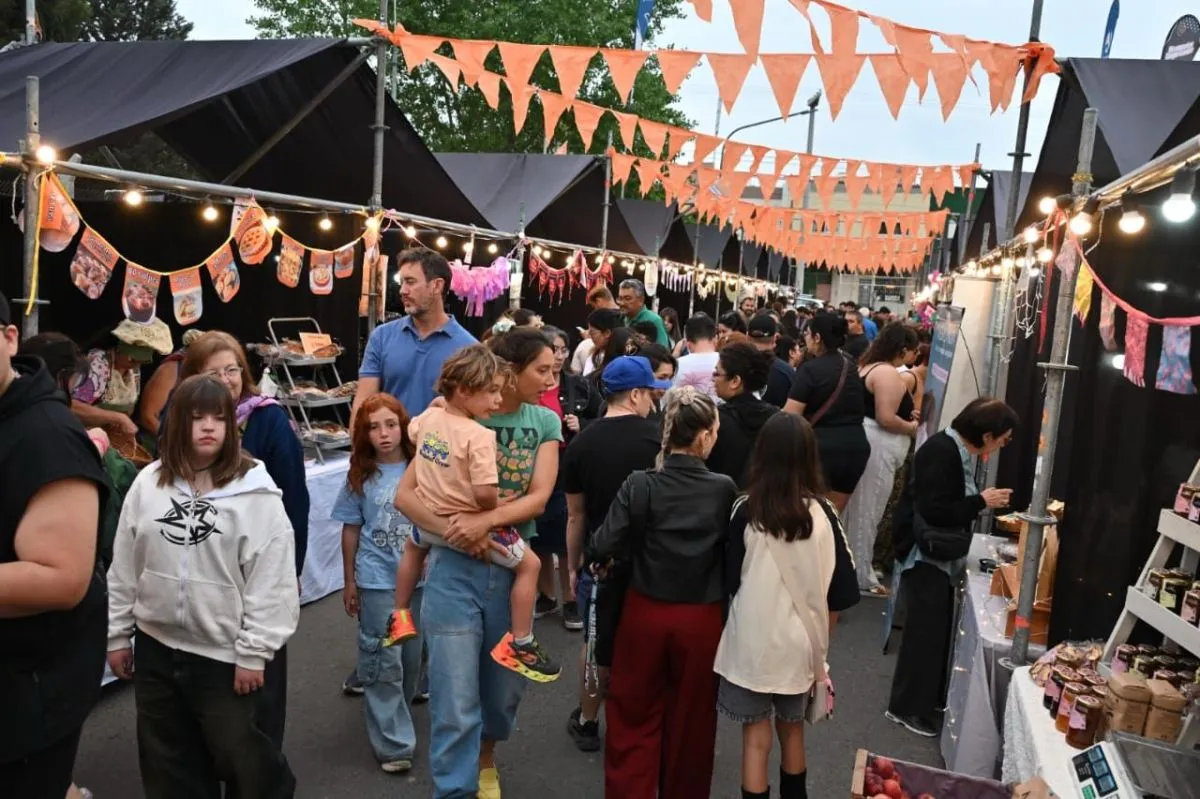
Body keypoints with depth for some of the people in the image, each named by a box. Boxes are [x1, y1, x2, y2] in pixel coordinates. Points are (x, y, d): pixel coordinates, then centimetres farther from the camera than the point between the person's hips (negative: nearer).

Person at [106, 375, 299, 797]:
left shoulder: (255, 492, -13)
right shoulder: (148, 484, -1)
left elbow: (271, 580, -13)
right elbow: (123, 568, 7)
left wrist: (254, 652, -13)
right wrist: (117, 635, 9)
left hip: (224, 654, -4)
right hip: (155, 649, 4)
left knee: (239, 754, 9)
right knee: (167, 763, 19)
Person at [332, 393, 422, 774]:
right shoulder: (360, 476, -4)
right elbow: (351, 529, 3)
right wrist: (349, 581, 4)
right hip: (377, 581, -1)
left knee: (412, 656, 14)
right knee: (383, 659, 1)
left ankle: (398, 713, 37)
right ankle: (393, 742, 9)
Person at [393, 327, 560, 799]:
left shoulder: (545, 423, 2)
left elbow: (538, 498, -9)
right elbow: (405, 495, -9)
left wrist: (486, 520, -25)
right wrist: (453, 531, -23)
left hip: (514, 570, 3)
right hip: (455, 570, -3)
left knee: (506, 686, 18)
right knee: (455, 701, 1)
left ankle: (485, 759, 46)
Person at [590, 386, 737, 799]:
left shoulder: (639, 484, -13)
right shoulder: (724, 489, -12)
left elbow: (603, 550, -15)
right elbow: (732, 551, -4)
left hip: (644, 613, 0)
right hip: (700, 619, 0)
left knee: (634, 718, 15)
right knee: (689, 722, 19)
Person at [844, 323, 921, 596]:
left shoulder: (868, 366, 14)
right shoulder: (889, 374, -18)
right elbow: (885, 418, -24)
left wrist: (906, 415, 15)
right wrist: (911, 428, -7)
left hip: (866, 441, 10)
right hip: (878, 447, -10)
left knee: (858, 508, 17)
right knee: (867, 512, -1)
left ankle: (854, 566, 29)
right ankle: (861, 577, 10)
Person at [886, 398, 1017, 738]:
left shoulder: (960, 451, 7)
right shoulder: (941, 452, -22)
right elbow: (934, 511, -28)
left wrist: (985, 501, -1)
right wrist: (982, 501, -20)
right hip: (925, 556, -10)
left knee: (938, 629, 16)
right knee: (926, 632, -2)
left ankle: (929, 698, 29)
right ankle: (908, 708, 11)